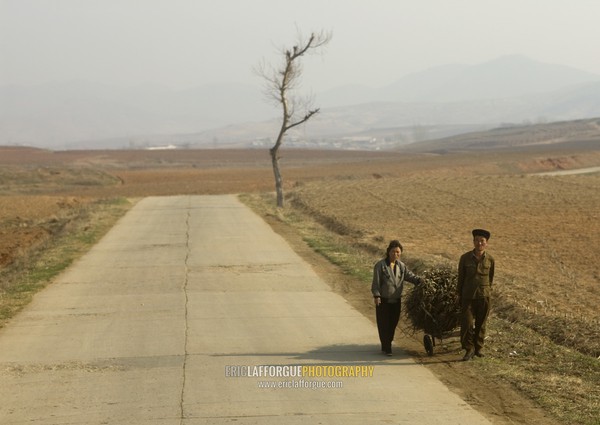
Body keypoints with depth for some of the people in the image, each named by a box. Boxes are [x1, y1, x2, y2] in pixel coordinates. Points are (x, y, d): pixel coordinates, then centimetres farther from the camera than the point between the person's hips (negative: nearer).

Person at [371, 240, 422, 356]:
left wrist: (421, 281, -14)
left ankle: (386, 345, 25)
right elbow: (376, 282, -10)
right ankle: (386, 348, 1)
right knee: (384, 324, -3)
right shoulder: (381, 265, -8)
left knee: (393, 323, 11)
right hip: (383, 301, -5)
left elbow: (410, 276, 2)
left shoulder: (401, 266, 7)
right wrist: (376, 295, -18)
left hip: (396, 300, 5)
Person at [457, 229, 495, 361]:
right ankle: (469, 350, 2)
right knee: (467, 323, -9)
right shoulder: (465, 258, -7)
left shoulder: (490, 259, -3)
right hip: (468, 296, -1)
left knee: (481, 324, 9)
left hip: (484, 296, 1)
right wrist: (459, 296, 6)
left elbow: (490, 278, 10)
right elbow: (461, 277, 2)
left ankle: (478, 348, 24)